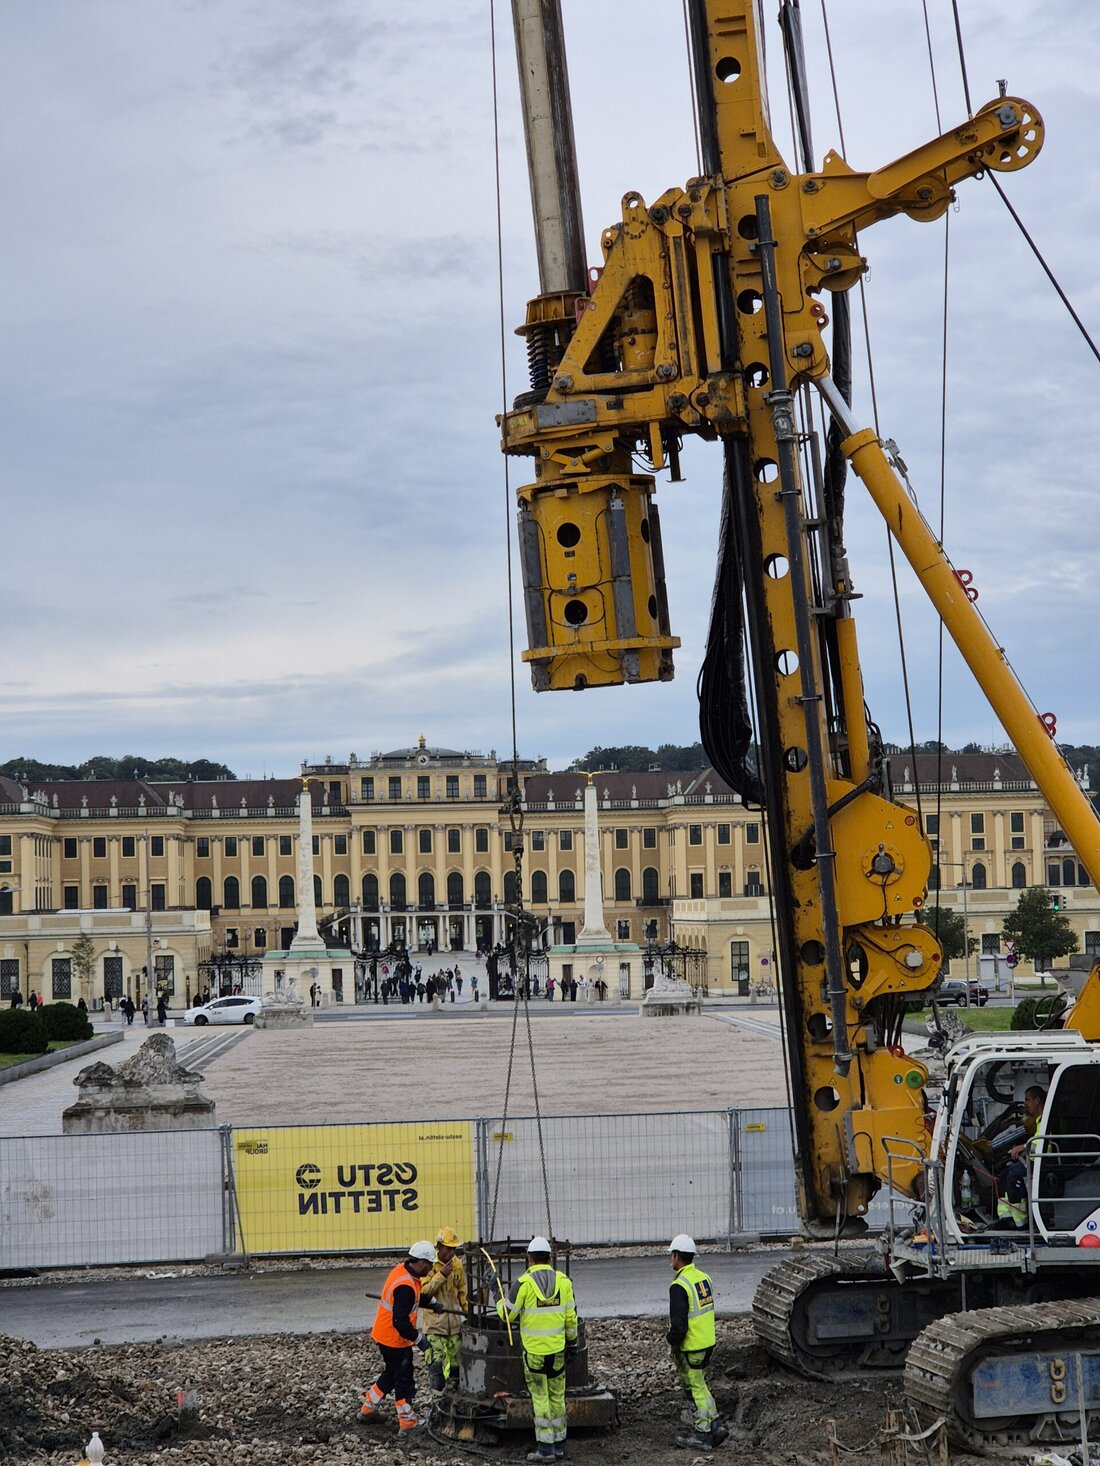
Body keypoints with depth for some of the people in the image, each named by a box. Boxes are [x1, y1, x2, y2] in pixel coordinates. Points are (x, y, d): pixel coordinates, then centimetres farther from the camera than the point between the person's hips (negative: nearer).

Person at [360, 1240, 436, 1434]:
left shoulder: (402, 1270, 1)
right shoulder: (406, 1286, -29)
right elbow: (400, 1322, -30)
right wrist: (419, 1339, -20)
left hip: (384, 1334, 10)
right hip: (395, 1339, -10)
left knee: (391, 1374, 24)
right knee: (404, 1380, 1)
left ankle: (368, 1409, 34)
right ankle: (407, 1423, 9)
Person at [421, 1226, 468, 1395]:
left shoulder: (458, 1264, 5)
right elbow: (423, 1292, -16)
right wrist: (441, 1275, -20)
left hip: (455, 1323, 5)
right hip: (434, 1324, -5)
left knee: (455, 1364, 10)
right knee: (436, 1364, -9)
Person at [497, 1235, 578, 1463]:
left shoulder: (524, 1283, -12)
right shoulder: (563, 1281, 0)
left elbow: (507, 1315, -6)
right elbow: (571, 1317, 5)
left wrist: (500, 1299, 13)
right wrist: (572, 1342, 16)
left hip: (533, 1350, -4)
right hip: (557, 1349, 4)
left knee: (540, 1398, 3)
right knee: (557, 1396, 13)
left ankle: (545, 1447, 3)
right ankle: (559, 1446, 18)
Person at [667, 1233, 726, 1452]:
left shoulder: (679, 1286, -21)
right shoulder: (704, 1278, 6)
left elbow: (679, 1324, -24)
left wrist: (673, 1341, -6)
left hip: (690, 1347, -8)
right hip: (708, 1343, 8)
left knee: (695, 1389, 3)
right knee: (699, 1385, 21)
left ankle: (702, 1435, 11)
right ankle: (715, 1425, 18)